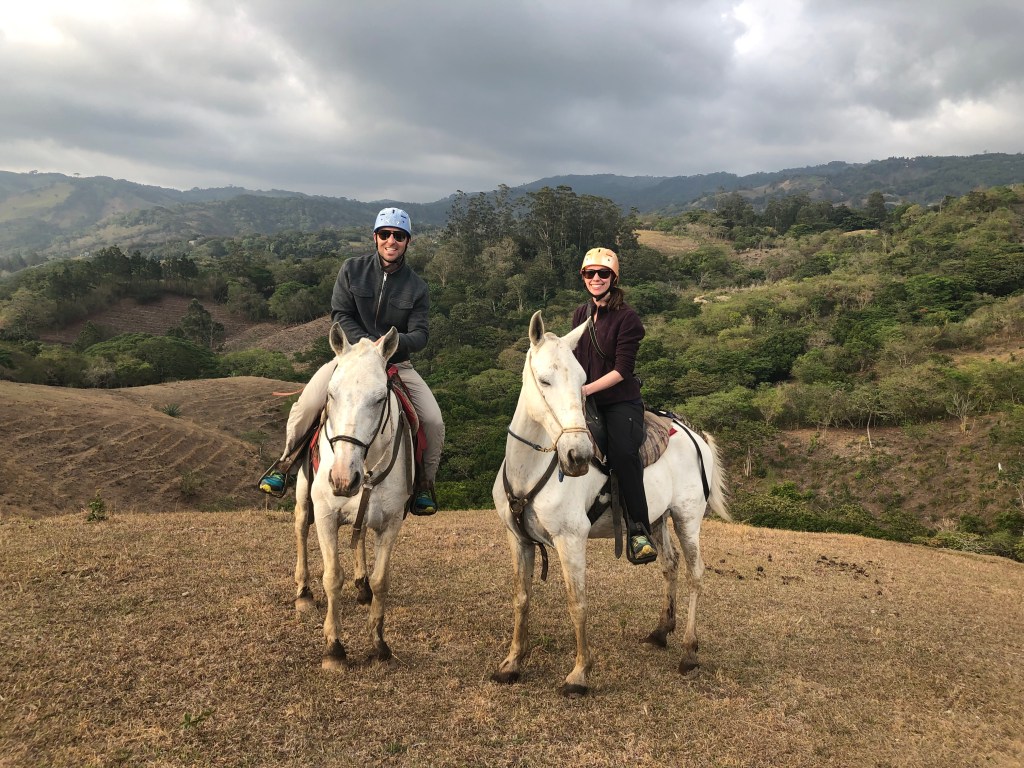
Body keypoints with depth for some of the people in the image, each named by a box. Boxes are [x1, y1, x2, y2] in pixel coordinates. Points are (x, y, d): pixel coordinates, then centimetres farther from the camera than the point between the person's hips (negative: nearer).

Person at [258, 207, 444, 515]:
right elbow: (340, 315, -6)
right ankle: (286, 462, 3)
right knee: (307, 404, -25)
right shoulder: (352, 270, 0)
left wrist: (398, 341, -29)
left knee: (434, 421, -16)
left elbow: (419, 334, -6)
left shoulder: (416, 287, 2)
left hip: (397, 364, 1)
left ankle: (425, 483, 11)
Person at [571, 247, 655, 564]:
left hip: (621, 401, -7)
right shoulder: (580, 314, 13)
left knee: (623, 453, -30)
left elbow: (622, 369, -13)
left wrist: (587, 389, -22)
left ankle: (639, 532, -23)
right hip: (586, 403, 7)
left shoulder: (627, 317, -7)